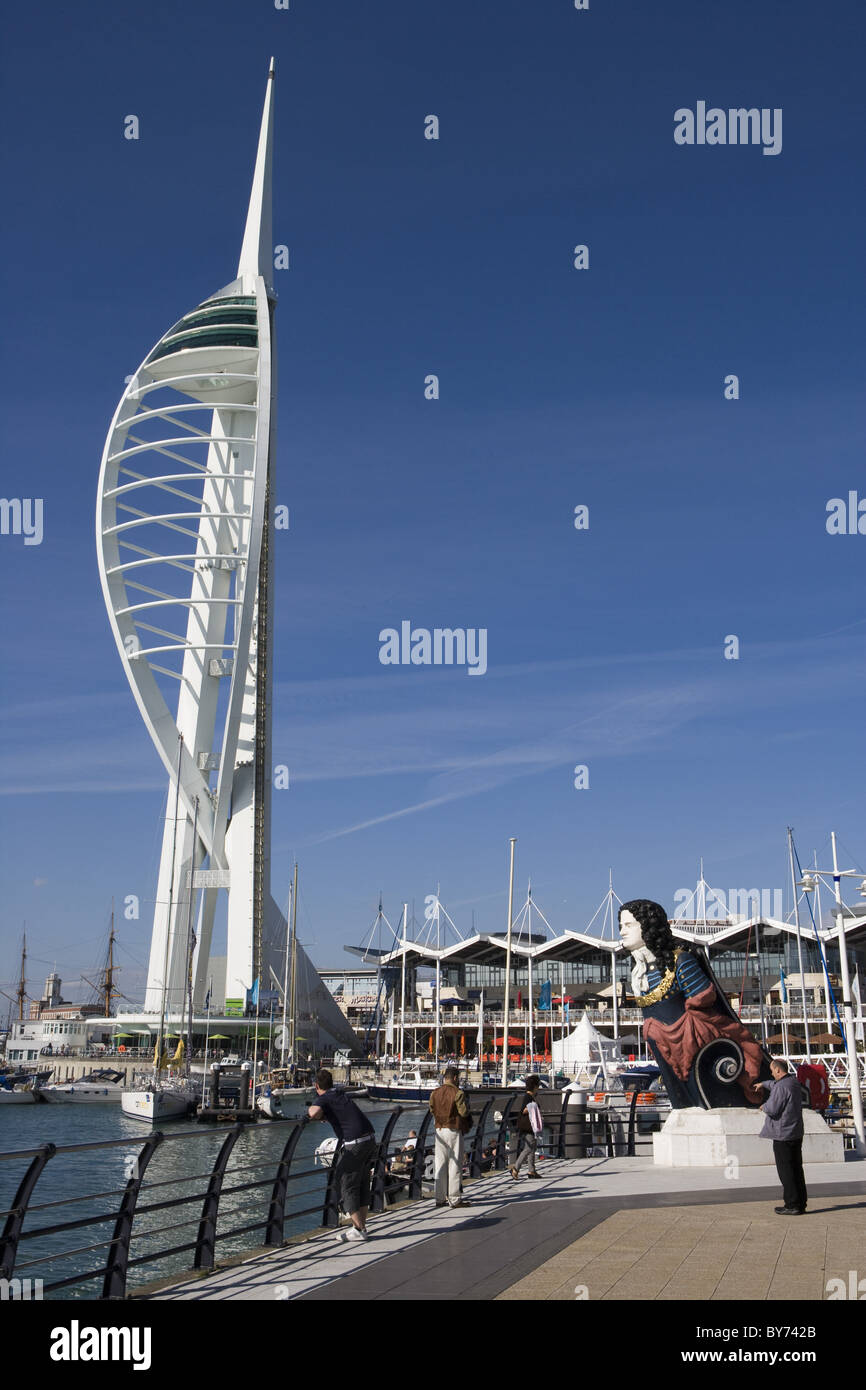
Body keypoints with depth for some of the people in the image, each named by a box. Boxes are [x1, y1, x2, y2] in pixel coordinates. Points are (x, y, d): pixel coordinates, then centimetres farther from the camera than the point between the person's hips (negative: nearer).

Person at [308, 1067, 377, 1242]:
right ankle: (361, 1226, 19)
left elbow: (315, 1112, -24)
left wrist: (311, 1110, -1)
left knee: (347, 1184, 2)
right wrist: (325, 1116, 40)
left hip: (354, 1143, -8)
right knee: (362, 1185, 15)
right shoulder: (342, 1095, 22)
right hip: (370, 1138, 8)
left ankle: (358, 1230, 0)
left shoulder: (323, 1099, -1)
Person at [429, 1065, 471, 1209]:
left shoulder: (434, 1093, 6)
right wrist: (466, 1107, 7)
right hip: (453, 1131, -5)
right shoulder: (457, 1093, -12)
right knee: (455, 1165, 0)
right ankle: (454, 1199, 2)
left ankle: (440, 1198, 13)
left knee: (440, 1165, 10)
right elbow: (464, 1113, -13)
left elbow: (432, 1110, 13)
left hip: (439, 1130, 5)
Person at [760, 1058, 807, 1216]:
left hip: (783, 1135, -9)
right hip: (797, 1133, 9)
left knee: (786, 1171, -2)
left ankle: (792, 1205, 0)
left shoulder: (781, 1086, -20)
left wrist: (764, 1106, -1)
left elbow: (772, 1109, -21)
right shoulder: (795, 1083, 10)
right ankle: (800, 1203, 17)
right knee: (796, 1169, 13)